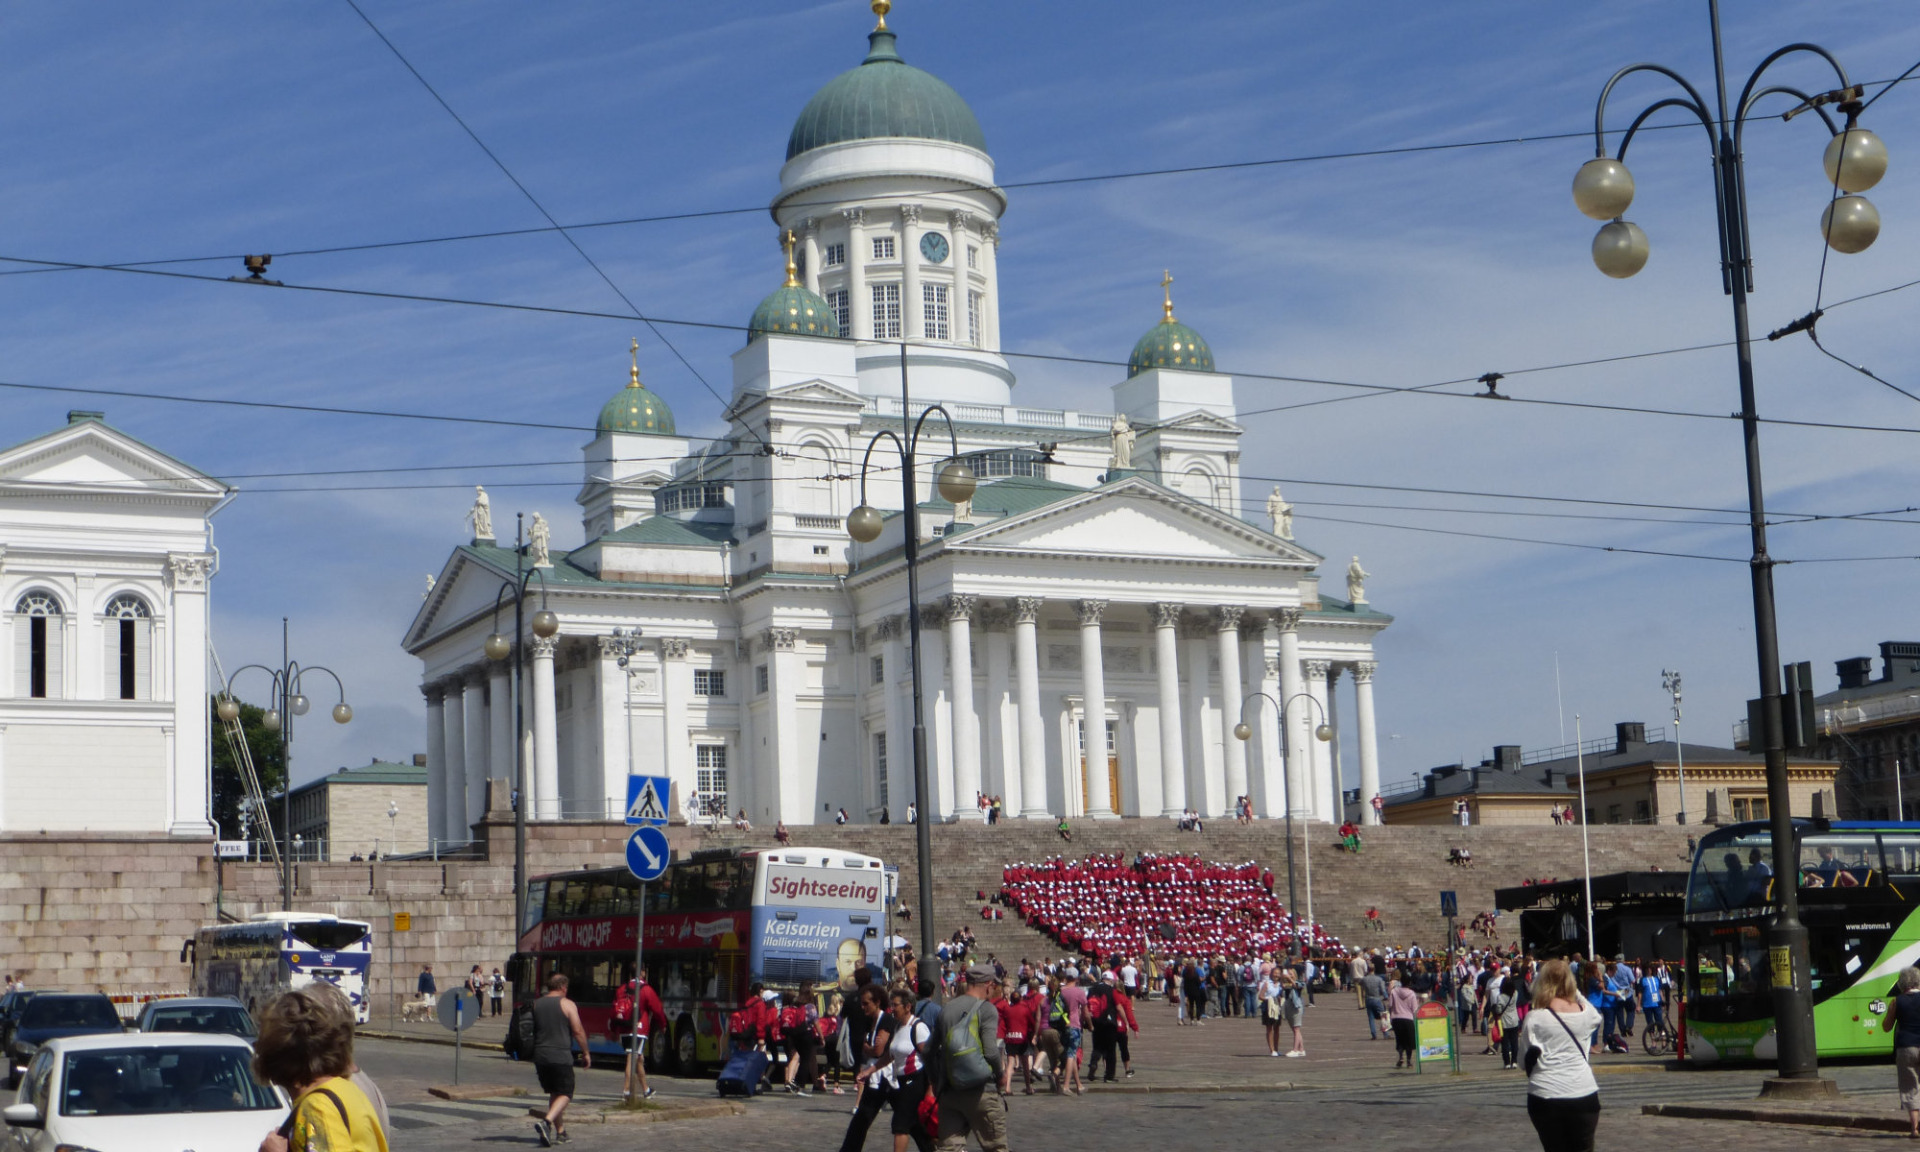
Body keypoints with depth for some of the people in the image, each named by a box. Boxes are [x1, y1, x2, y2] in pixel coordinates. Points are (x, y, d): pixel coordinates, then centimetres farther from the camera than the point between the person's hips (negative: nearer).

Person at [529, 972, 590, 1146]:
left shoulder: (536, 1004, 9)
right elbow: (578, 1030, -7)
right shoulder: (567, 1004, -4)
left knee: (553, 1093, 17)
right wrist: (586, 1052, 3)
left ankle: (560, 1132, 18)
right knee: (564, 1094, 1)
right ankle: (547, 1122, -21)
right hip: (560, 1056, -5)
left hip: (540, 1055, 5)